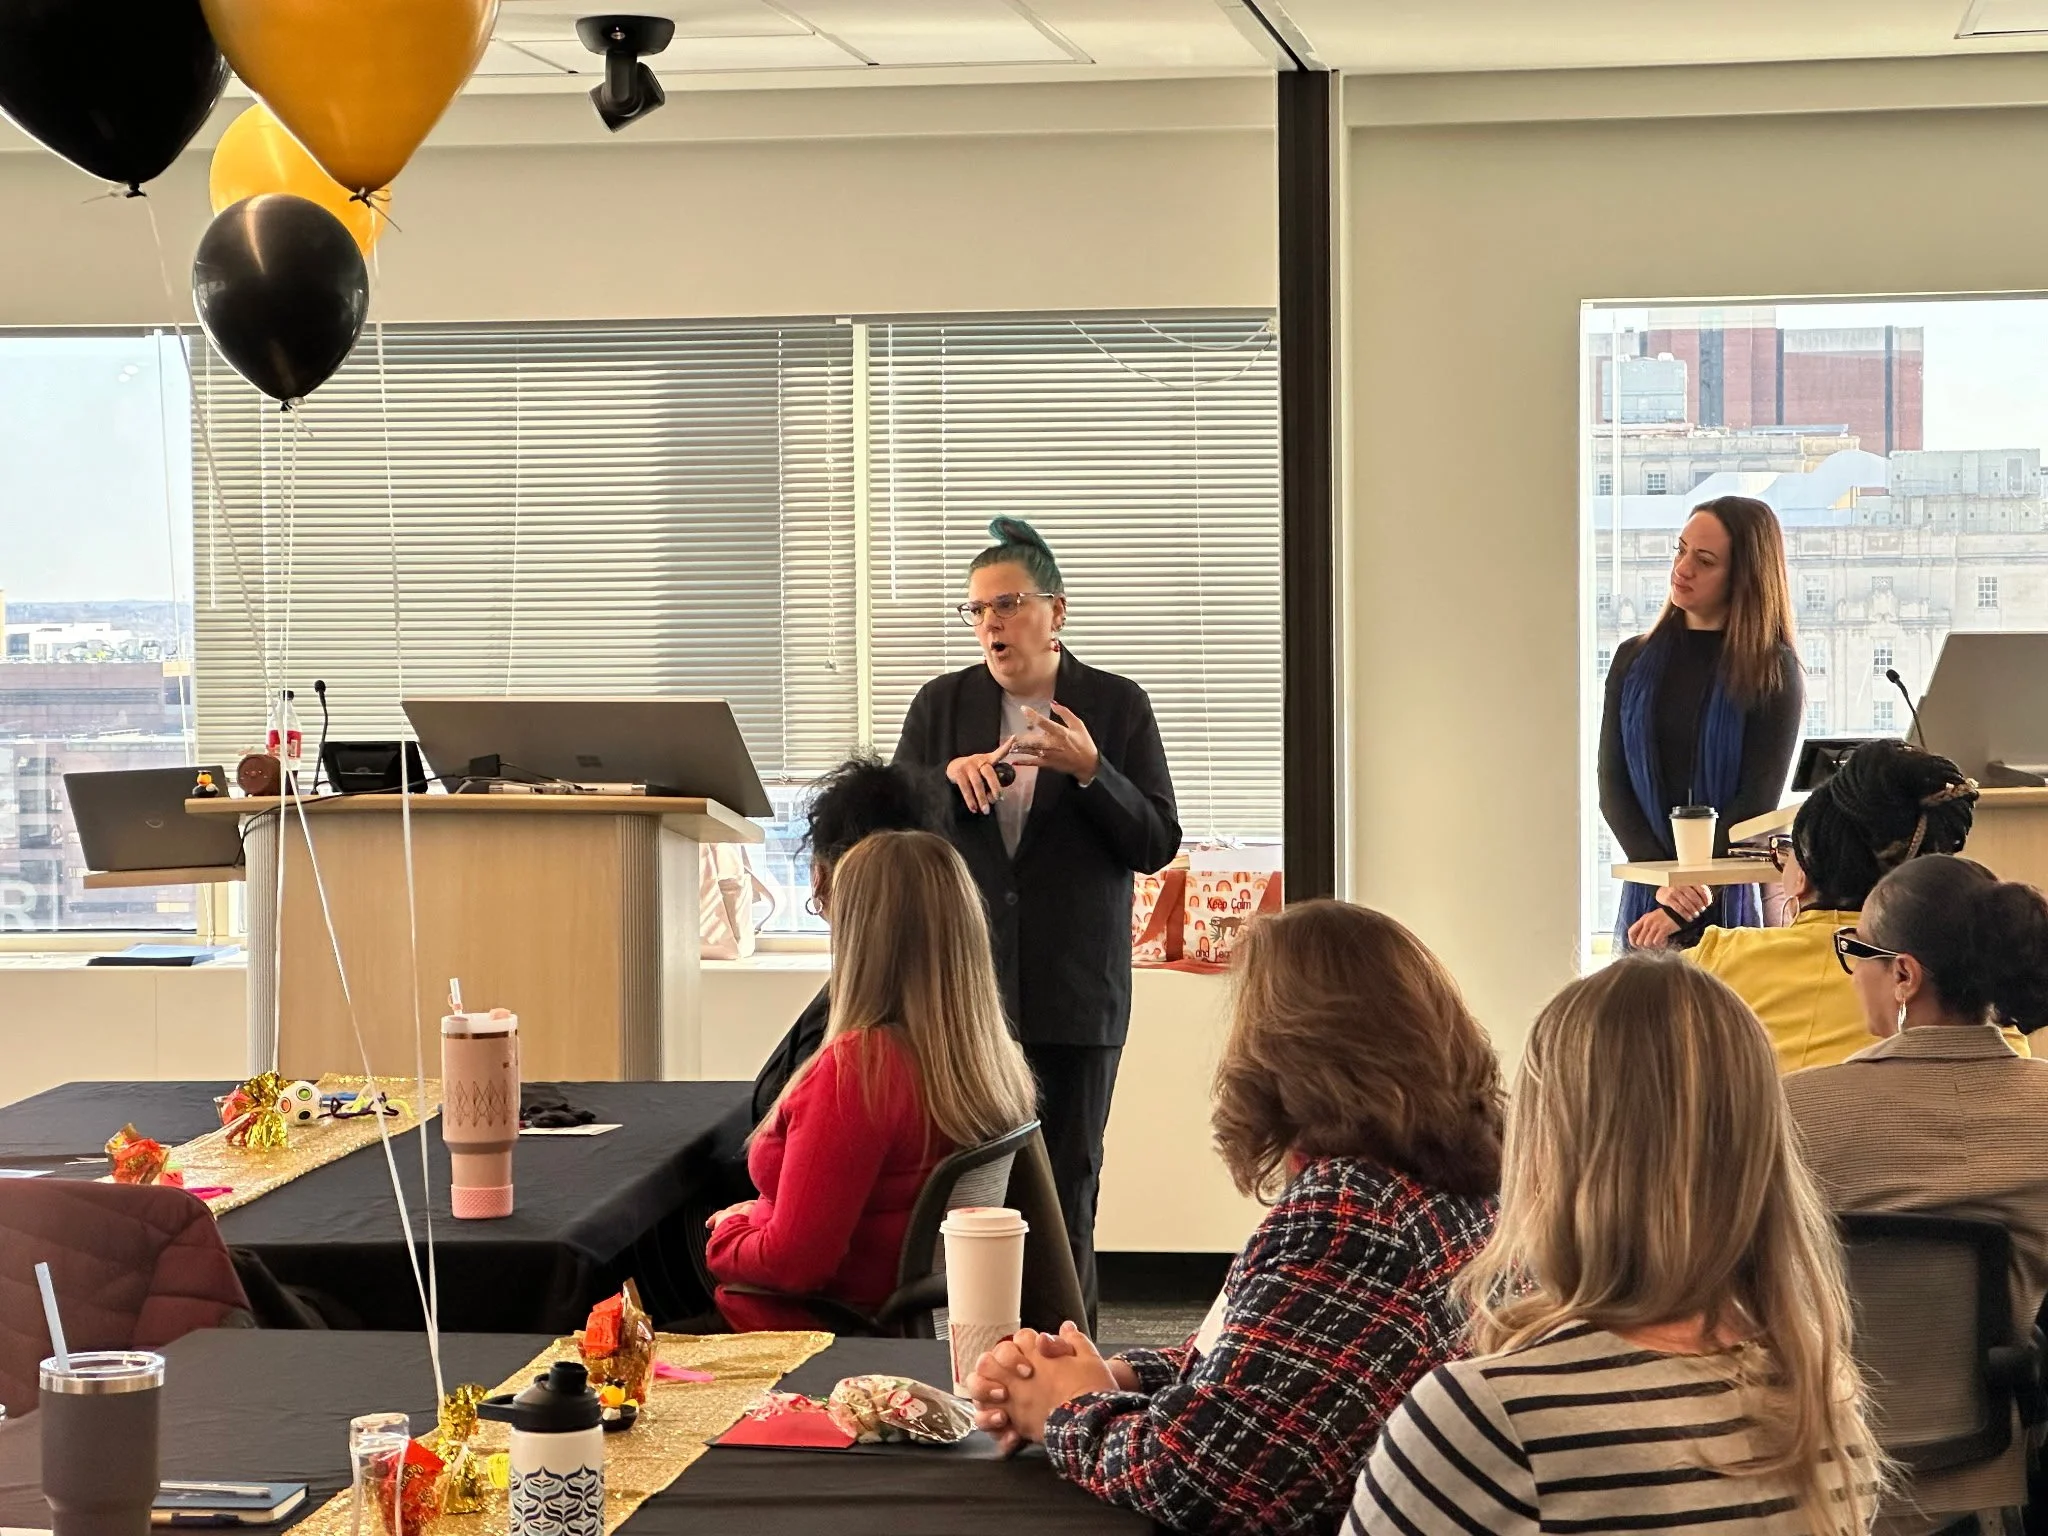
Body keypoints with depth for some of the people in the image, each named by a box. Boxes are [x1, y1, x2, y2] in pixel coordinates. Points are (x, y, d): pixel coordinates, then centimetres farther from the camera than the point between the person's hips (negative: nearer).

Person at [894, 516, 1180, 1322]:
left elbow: (1157, 845, -2)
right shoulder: (941, 705, 8)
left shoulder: (1117, 706, 2)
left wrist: (1089, 770, -18)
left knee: (1068, 1182, 2)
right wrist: (947, 778, -13)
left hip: (1076, 991, -1)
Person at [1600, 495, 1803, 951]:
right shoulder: (1634, 661, 9)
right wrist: (1665, 880, -13)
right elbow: (1612, 787, 4)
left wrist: (1684, 908, -16)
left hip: (1738, 901, -3)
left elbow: (1758, 801, -8)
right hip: (1647, 899, 3)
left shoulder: (1773, 672, -2)